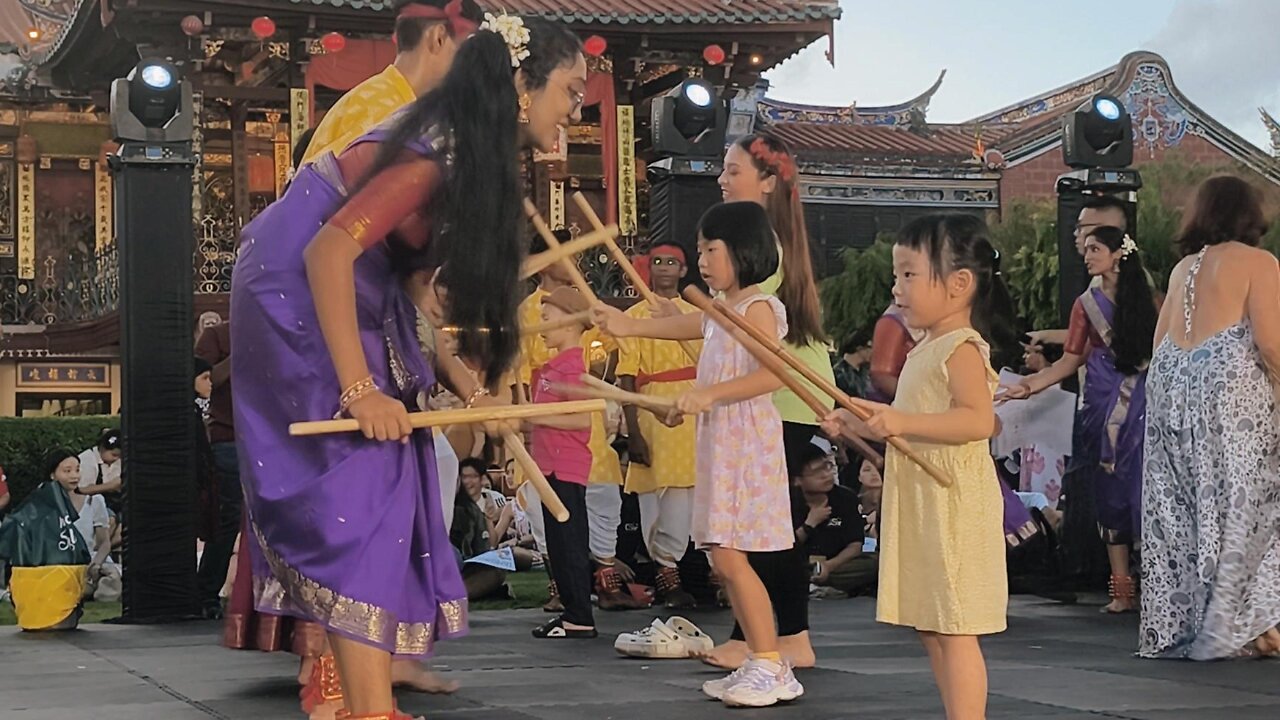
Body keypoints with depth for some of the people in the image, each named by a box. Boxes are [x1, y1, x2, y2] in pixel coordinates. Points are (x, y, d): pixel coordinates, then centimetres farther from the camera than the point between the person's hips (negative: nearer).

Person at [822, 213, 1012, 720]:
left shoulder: (961, 348, -13)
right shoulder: (926, 349, 18)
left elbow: (979, 419, -27)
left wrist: (903, 422, -33)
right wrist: (860, 425, 17)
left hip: (953, 505, -10)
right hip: (922, 507, 10)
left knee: (954, 630, -9)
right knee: (931, 630, 13)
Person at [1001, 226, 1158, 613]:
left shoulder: (1147, 301, 5)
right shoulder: (1087, 303, 11)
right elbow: (1070, 362, 8)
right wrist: (1029, 386, -4)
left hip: (1142, 406, -2)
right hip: (1102, 404, 2)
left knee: (1144, 492, -9)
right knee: (1109, 495, 0)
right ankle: (1122, 590, 3)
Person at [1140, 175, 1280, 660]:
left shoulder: (1184, 267, 18)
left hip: (1169, 385, 7)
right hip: (1228, 387, -7)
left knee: (1178, 508, 8)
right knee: (1236, 505, -1)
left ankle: (1175, 625, 10)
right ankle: (1237, 625, -3)